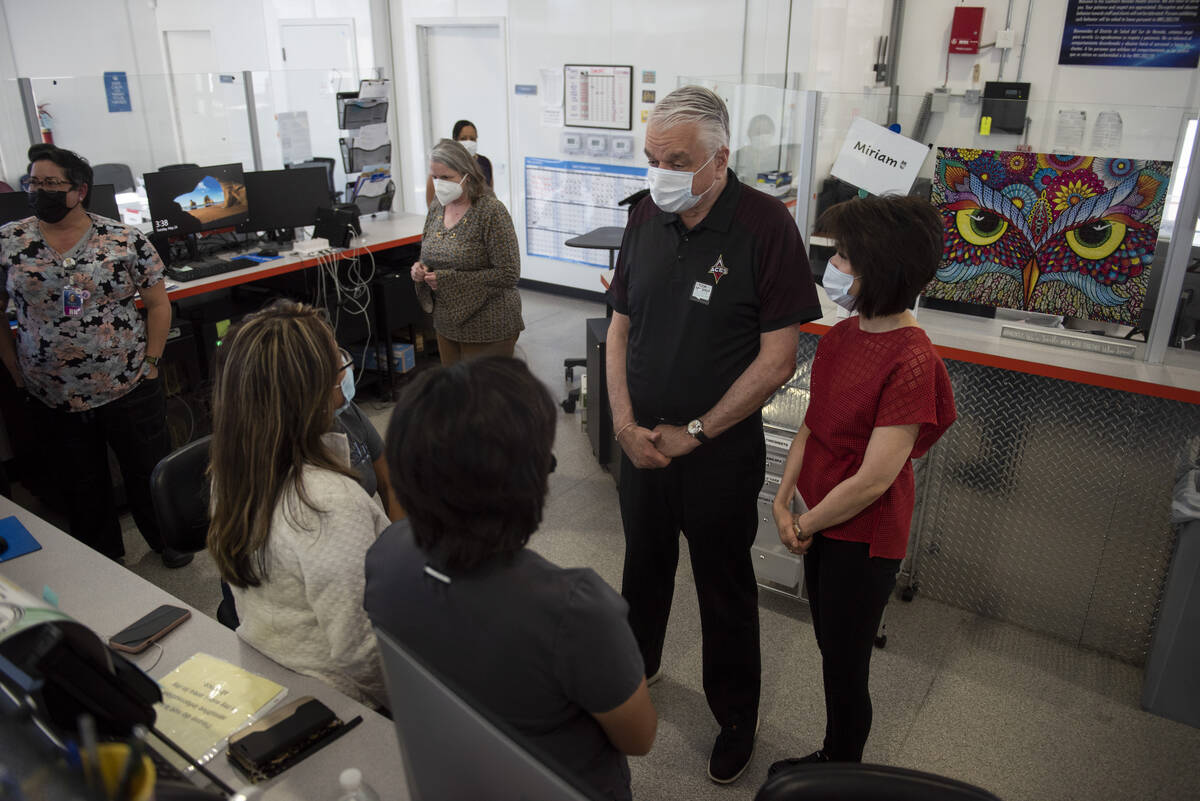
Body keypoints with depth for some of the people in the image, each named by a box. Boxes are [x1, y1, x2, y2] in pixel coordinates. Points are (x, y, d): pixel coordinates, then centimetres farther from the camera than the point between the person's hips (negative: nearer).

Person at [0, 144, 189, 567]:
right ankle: (102, 561, 37)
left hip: (130, 389, -1)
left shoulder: (126, 240, -6)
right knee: (81, 485, 17)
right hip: (53, 400, 2)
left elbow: (158, 303, 0)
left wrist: (150, 363, -4)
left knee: (150, 473, 12)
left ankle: (168, 541, 35)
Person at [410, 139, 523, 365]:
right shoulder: (436, 208, 5)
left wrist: (450, 279, -21)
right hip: (447, 325, 7)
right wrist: (421, 269, -5)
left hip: (487, 330, -7)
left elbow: (509, 275, -19)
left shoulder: (491, 211, -16)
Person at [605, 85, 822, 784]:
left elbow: (777, 360, -17)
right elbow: (620, 327, 5)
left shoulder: (766, 225, -16)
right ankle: (635, 667, 50)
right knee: (644, 564, 23)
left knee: (725, 587, 13)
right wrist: (626, 424, -6)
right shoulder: (647, 217, 0)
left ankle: (736, 717, 35)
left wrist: (693, 433, -14)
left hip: (721, 453, -4)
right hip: (643, 444, 5)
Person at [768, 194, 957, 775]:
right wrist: (784, 502, -3)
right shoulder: (843, 335, 0)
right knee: (831, 649, 24)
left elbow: (873, 480, -24)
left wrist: (805, 526, -11)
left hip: (863, 539, -8)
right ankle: (831, 756, 46)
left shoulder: (911, 363, -27)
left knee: (845, 666, 12)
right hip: (822, 524, 8)